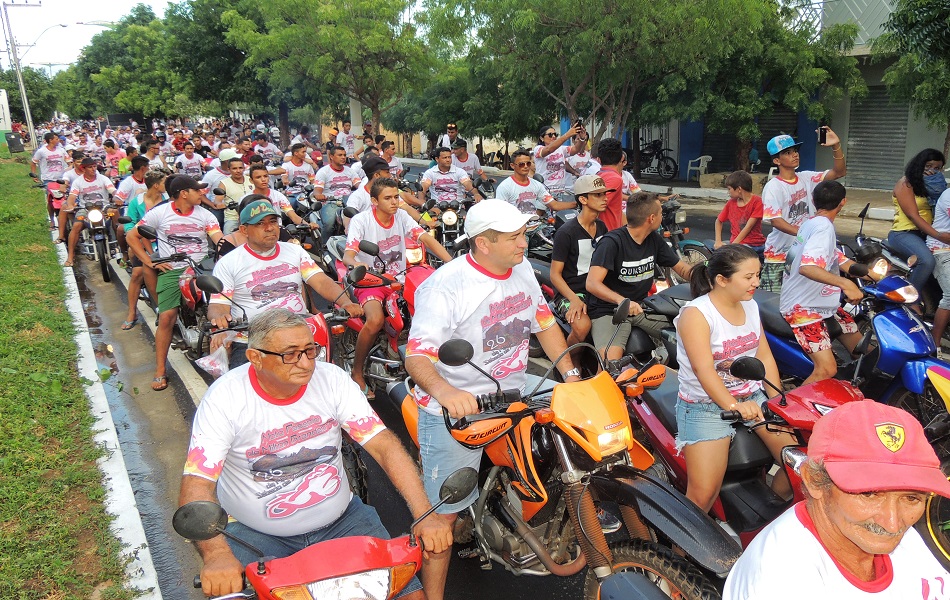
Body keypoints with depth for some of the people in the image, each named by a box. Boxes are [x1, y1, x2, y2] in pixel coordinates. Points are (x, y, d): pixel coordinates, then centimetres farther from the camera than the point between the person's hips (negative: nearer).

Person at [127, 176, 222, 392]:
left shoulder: (205, 215, 9)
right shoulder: (160, 212, 3)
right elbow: (132, 236, 8)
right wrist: (151, 263, 0)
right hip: (172, 270, -2)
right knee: (167, 318, -13)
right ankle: (160, 372, -2)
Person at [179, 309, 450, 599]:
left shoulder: (332, 378, -10)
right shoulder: (224, 398, -16)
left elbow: (384, 444, -13)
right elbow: (196, 484, -22)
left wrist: (425, 515, -24)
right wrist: (216, 554, -41)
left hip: (340, 520, 2)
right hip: (256, 532, -1)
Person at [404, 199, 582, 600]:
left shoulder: (522, 270, 4)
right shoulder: (446, 286, -20)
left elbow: (544, 323, 14)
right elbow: (416, 357, -27)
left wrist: (571, 376, 3)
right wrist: (445, 392, -47)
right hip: (456, 408, -6)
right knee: (443, 512, -3)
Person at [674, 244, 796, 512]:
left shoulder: (750, 306, 8)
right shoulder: (696, 313, -15)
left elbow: (764, 355, 7)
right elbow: (704, 369, -24)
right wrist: (733, 406, -37)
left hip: (753, 397, 7)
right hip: (706, 405, -6)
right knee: (704, 494, -15)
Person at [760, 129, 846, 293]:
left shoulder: (806, 178, 7)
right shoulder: (773, 187, -11)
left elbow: (839, 172, 1)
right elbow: (776, 221, -20)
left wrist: (836, 146, -14)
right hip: (778, 257, -5)